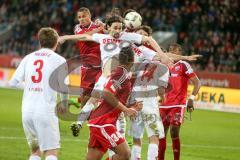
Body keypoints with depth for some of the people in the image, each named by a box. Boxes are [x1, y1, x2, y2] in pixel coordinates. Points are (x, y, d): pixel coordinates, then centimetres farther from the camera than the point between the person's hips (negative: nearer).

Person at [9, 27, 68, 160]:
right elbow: (64, 88, -2)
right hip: (46, 110, -4)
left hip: (27, 110, 4)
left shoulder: (28, 58, 11)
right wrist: (64, 104, 18)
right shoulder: (59, 60, 0)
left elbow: (13, 83, 7)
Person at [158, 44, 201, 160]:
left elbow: (197, 83, -6)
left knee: (174, 133, -12)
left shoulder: (183, 65, -4)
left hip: (178, 105, -6)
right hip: (164, 105, 6)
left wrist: (191, 99, -15)